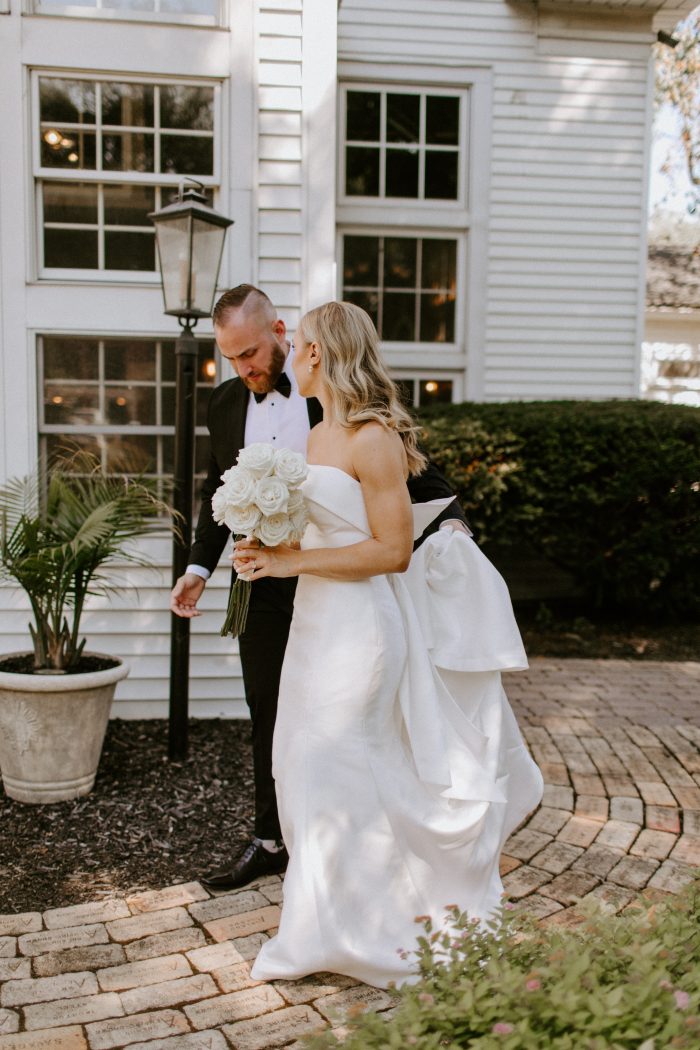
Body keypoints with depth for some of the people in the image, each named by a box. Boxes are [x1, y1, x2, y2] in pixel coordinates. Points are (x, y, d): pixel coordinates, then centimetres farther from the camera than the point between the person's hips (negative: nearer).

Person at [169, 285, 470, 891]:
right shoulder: (225, 405, 7)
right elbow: (218, 492, 17)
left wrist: (449, 517, -17)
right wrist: (200, 568, 9)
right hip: (265, 584, 4)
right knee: (268, 715, 12)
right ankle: (271, 841, 27)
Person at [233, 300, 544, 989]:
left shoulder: (373, 440, -16)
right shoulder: (319, 434, 12)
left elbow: (392, 550, -18)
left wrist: (293, 561, -20)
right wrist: (270, 551, 2)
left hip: (361, 623, -9)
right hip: (319, 619, 9)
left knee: (334, 770, -1)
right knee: (305, 766, 14)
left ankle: (340, 932, 17)